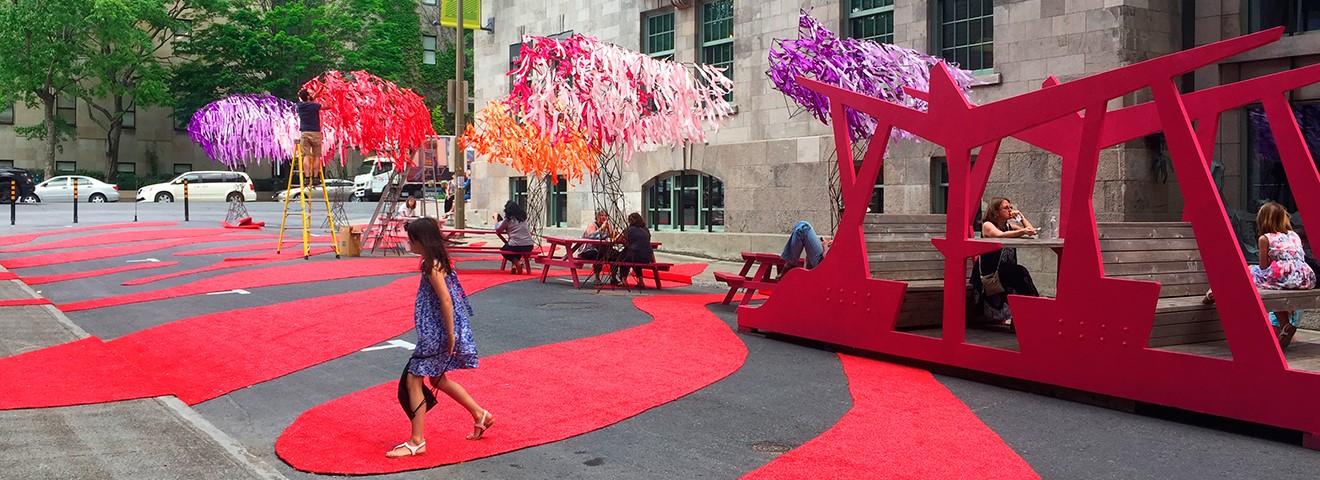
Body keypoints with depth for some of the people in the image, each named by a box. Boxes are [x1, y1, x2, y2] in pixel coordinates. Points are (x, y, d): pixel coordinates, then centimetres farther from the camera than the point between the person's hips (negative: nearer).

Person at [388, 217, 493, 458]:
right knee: (437, 379, 22)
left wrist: (450, 336, -22)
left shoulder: (432, 266, -20)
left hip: (437, 334, -10)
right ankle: (481, 415, 31)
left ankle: (417, 442, 0)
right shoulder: (437, 261, 10)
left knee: (413, 379, -5)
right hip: (435, 332, 10)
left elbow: (445, 300, -24)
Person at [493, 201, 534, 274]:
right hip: (529, 246, 5)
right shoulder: (523, 217, 14)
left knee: (503, 249, 26)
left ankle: (517, 262, 1)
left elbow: (498, 229, 6)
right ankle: (515, 266, 17)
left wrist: (496, 218, 21)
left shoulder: (508, 218, -1)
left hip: (516, 246, -5)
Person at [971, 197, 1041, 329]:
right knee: (1020, 272, -29)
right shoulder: (987, 225, -3)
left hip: (1007, 272, 6)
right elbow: (1000, 235, -25)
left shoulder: (1009, 225, 16)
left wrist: (1021, 217, 8)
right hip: (989, 272, -6)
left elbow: (1032, 231, 13)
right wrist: (1022, 231, -33)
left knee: (1020, 273, -26)